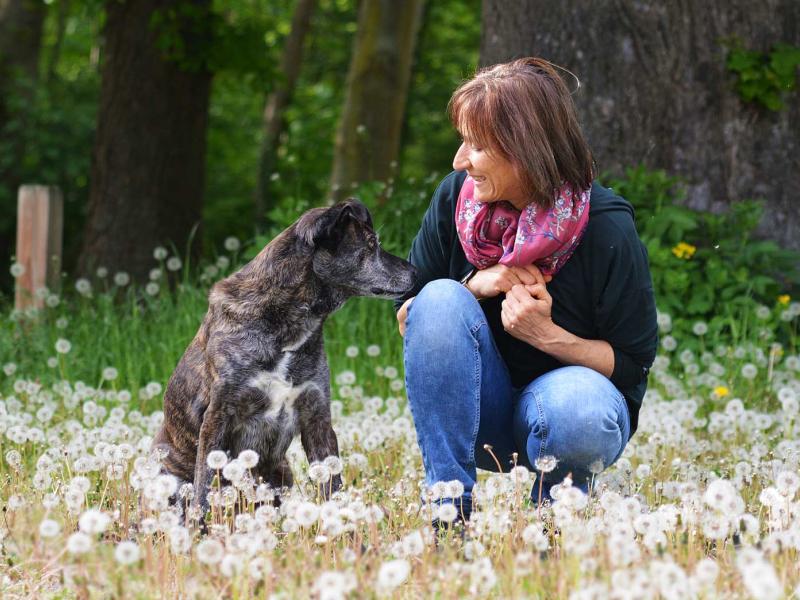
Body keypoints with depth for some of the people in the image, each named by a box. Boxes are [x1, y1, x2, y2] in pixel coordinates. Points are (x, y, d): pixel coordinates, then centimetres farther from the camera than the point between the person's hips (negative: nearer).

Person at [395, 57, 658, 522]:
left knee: (578, 407, -39)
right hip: (479, 413, 3)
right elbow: (406, 320, 1)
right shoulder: (455, 197, -8)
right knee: (440, 299, -25)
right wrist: (474, 287, -18)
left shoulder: (606, 229, -17)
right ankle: (448, 510, -23)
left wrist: (548, 335, -25)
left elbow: (633, 363, -10)